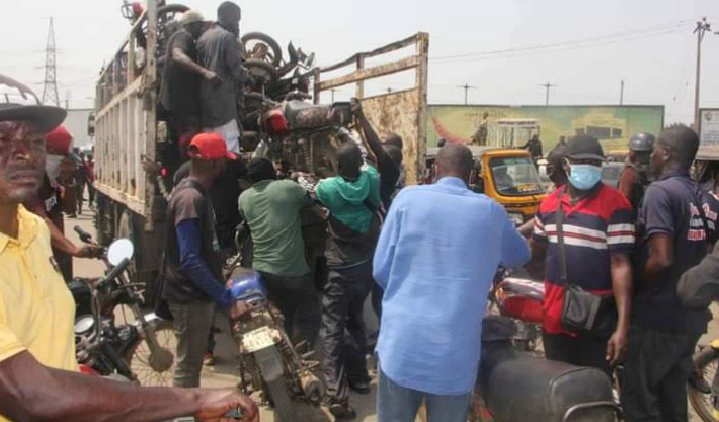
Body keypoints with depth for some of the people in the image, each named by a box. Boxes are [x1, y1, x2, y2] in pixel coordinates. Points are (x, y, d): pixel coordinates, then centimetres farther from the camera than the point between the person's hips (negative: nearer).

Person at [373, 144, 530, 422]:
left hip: (401, 345, 0)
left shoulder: (408, 198, -1)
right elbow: (520, 256, 23)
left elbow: (381, 269, 2)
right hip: (455, 354, 1)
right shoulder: (491, 211, 4)